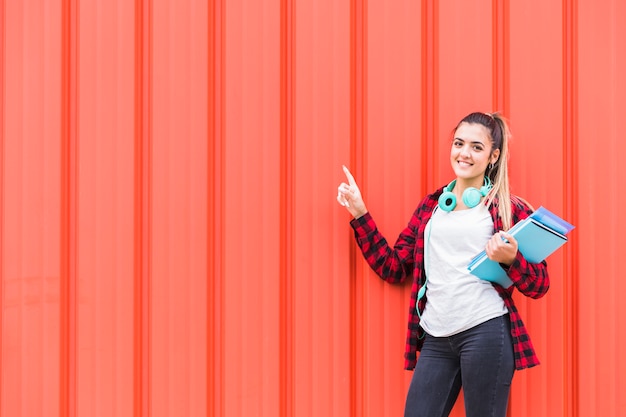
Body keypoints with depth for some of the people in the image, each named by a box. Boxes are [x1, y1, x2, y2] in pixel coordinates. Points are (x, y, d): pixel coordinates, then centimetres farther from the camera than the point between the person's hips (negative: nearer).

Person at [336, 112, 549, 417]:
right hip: (436, 338, 4)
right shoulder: (431, 206, 15)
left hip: (486, 334, -4)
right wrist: (359, 214, 9)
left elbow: (539, 286, 1)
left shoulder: (510, 209, 2)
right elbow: (393, 268, 13)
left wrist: (510, 259, -19)